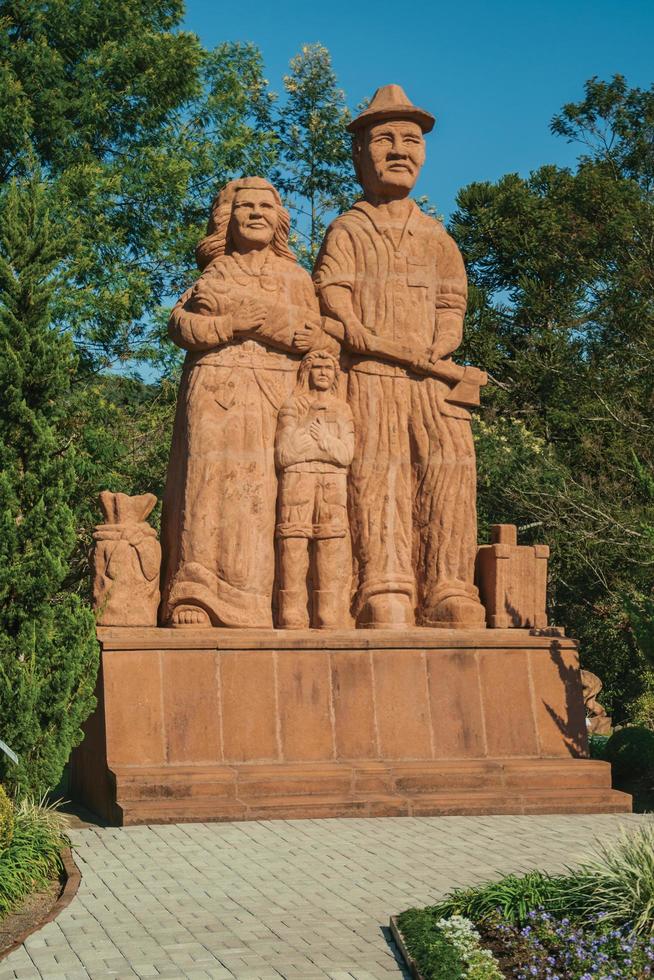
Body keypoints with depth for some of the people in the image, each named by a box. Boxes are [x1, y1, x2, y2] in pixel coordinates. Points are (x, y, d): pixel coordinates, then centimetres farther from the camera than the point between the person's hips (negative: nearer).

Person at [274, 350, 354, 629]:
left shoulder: (342, 409, 18)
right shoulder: (292, 407, 11)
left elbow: (346, 454, 3)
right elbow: (283, 453, -2)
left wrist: (308, 439, -2)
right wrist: (329, 445, 0)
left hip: (333, 486, 2)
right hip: (297, 482, -2)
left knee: (332, 553, -7)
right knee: (293, 550, -9)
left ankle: (330, 622, -7)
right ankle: (293, 622, -9)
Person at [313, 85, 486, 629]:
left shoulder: (434, 235, 25)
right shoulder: (347, 230, 16)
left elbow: (452, 299, 16)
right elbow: (330, 285, 0)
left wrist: (442, 343, -5)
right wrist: (351, 325, -21)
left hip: (429, 374, 3)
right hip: (369, 370, -3)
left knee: (448, 463, -13)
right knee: (378, 468, -16)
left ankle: (448, 595, -15)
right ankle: (385, 594, -22)